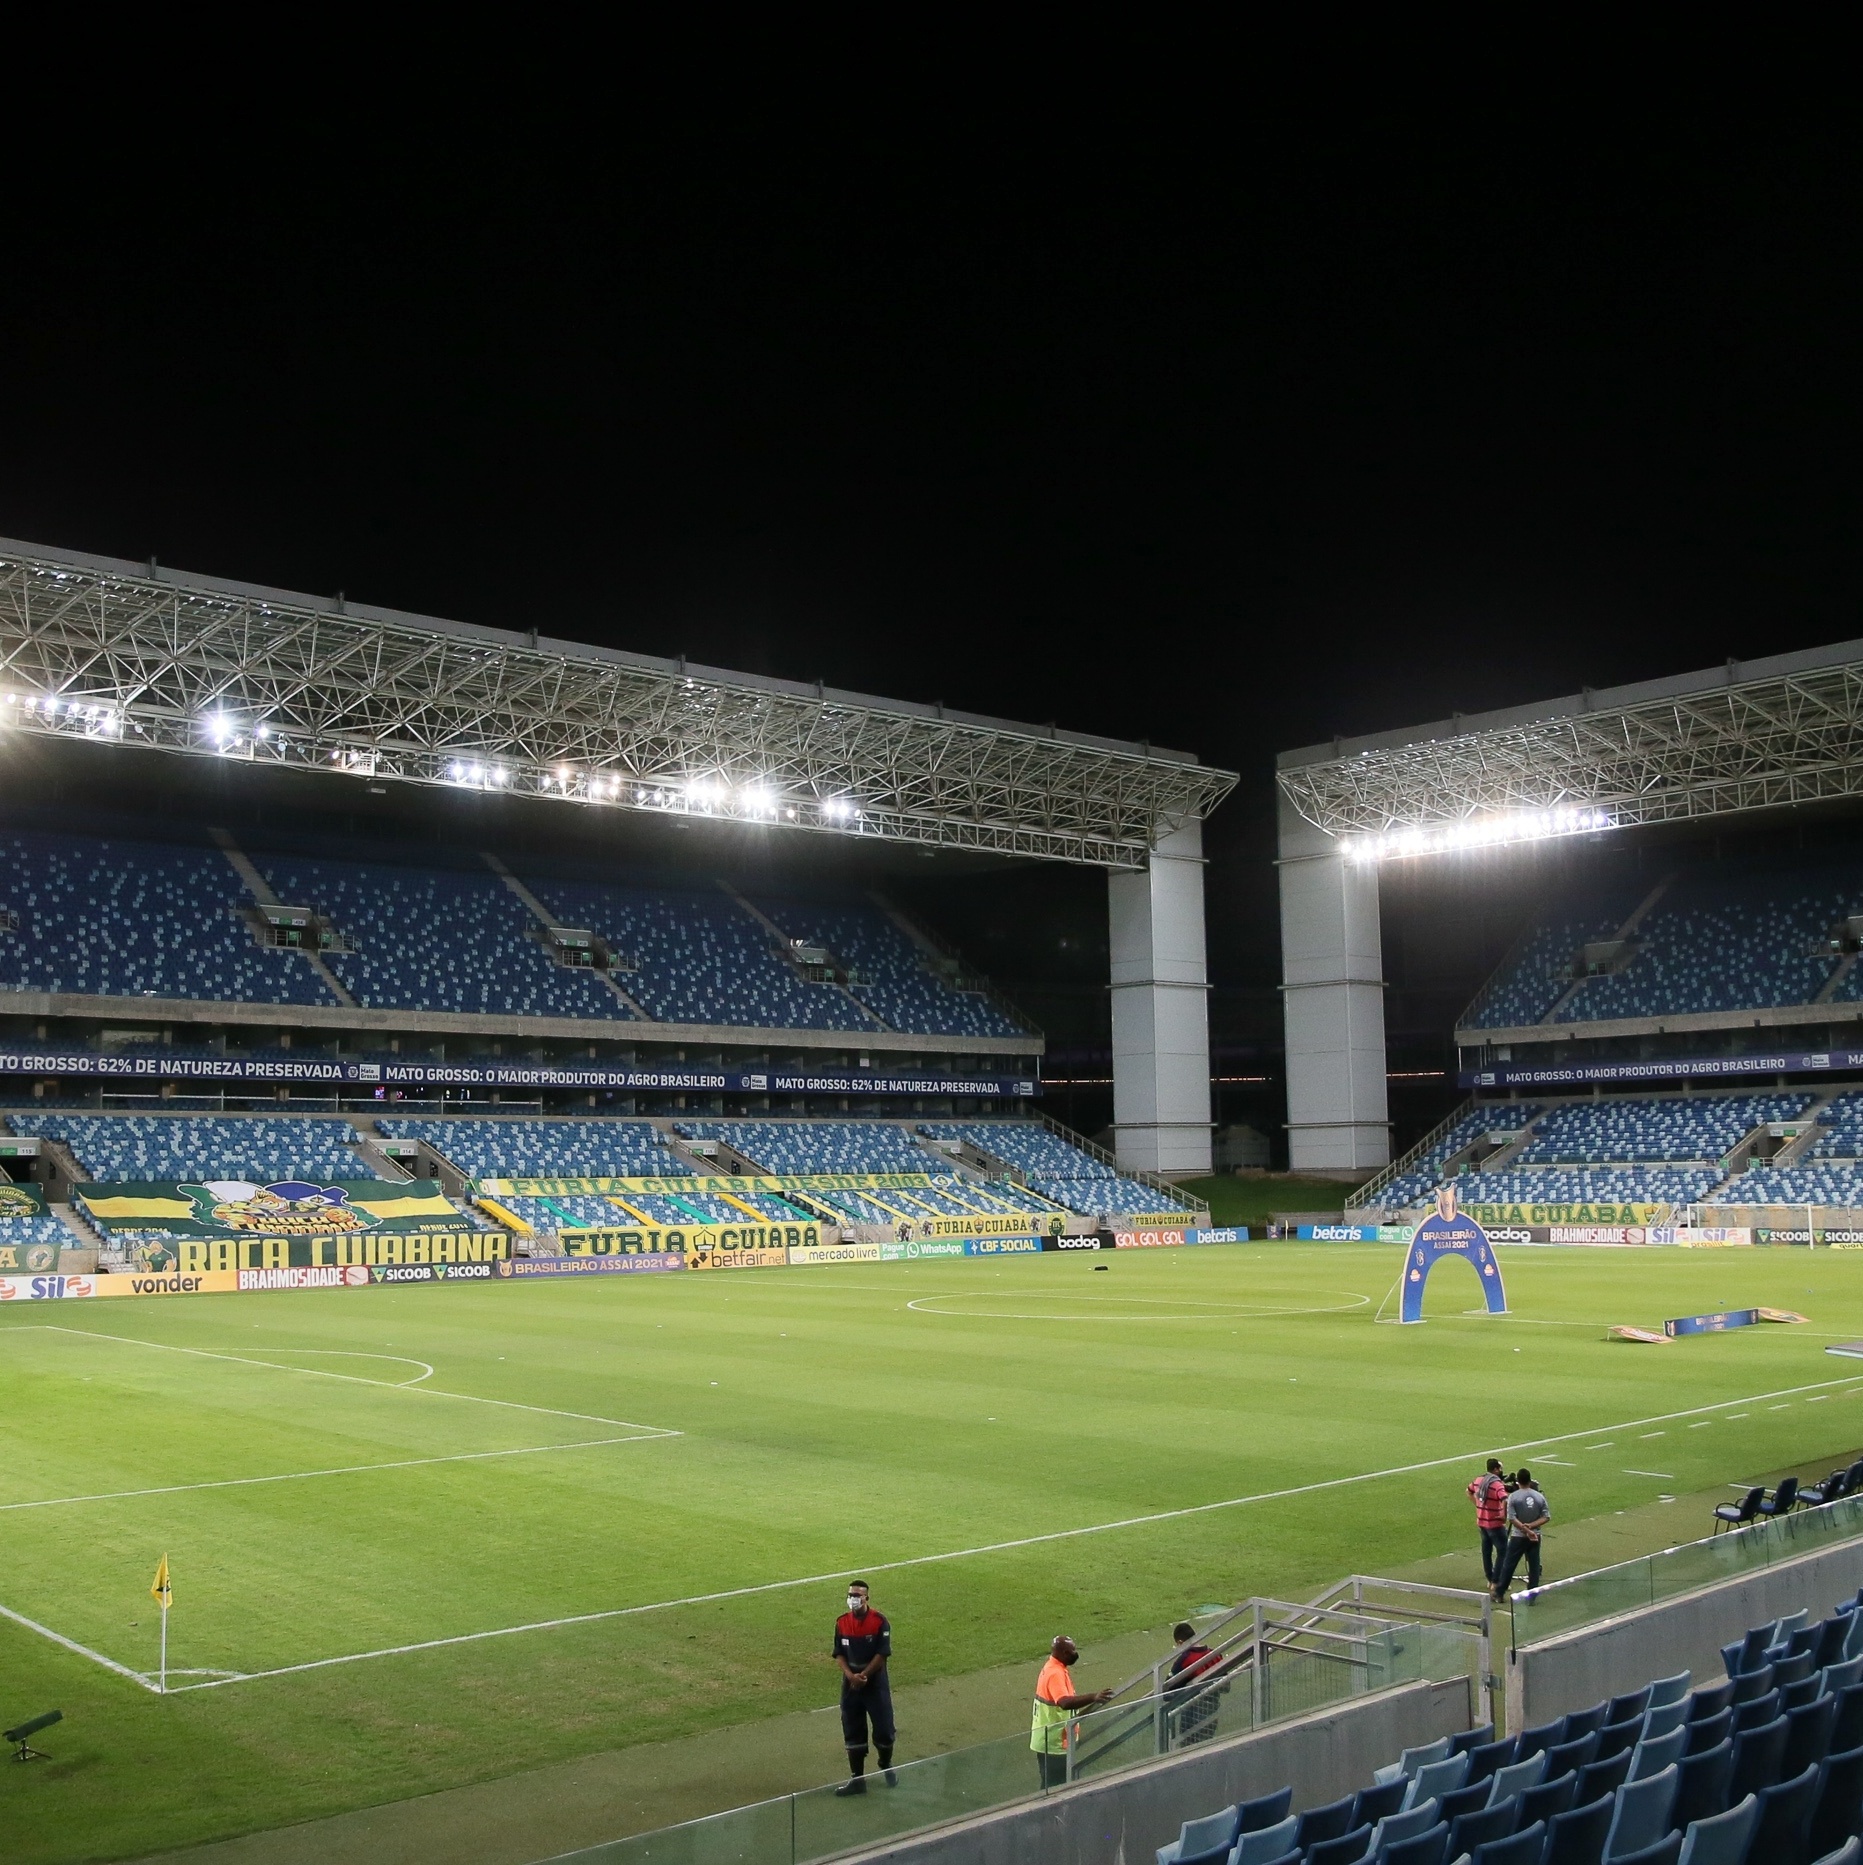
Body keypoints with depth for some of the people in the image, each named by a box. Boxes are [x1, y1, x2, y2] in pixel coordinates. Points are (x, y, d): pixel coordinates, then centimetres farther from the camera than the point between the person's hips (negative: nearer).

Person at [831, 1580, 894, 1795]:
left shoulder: (879, 1621, -12)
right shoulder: (842, 1623, -1)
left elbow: (882, 1654, -13)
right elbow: (839, 1654, 0)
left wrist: (864, 1675, -16)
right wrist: (851, 1676, -15)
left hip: (876, 1684, -3)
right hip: (850, 1686, 3)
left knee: (884, 1729, 4)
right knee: (852, 1733, 7)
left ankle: (886, 1766, 31)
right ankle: (857, 1779, 16)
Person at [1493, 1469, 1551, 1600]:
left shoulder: (1513, 1497, -10)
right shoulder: (1539, 1497, -1)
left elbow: (1512, 1518, -16)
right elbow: (1546, 1517, -3)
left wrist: (1526, 1529, -14)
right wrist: (1531, 1526, -11)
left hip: (1518, 1537, -2)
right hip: (1535, 1537, 2)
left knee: (1508, 1565, 7)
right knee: (1534, 1567, 9)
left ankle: (1499, 1592, 14)